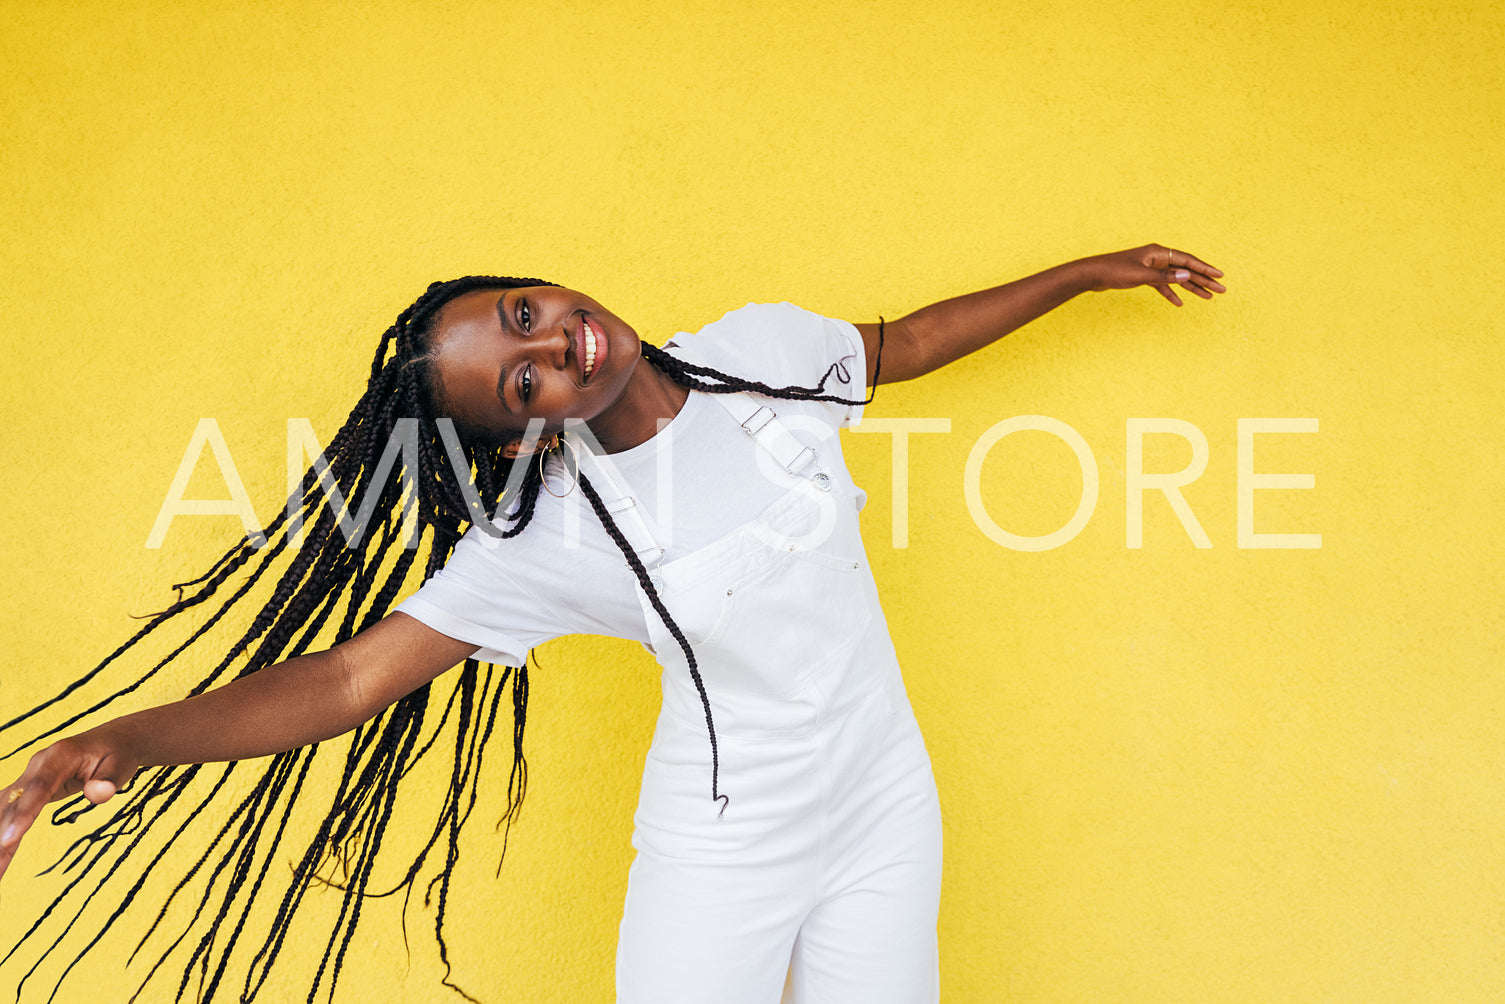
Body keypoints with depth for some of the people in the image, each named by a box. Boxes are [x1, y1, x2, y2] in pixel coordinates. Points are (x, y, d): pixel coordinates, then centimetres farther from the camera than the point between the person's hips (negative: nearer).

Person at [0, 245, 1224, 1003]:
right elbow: (346, 676, -21)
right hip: (720, 856, -3)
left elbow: (906, 342, 9)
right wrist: (128, 738, -36)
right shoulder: (547, 536, -19)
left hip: (885, 818, 3)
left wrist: (1095, 270, 16)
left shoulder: (763, 349, -9)